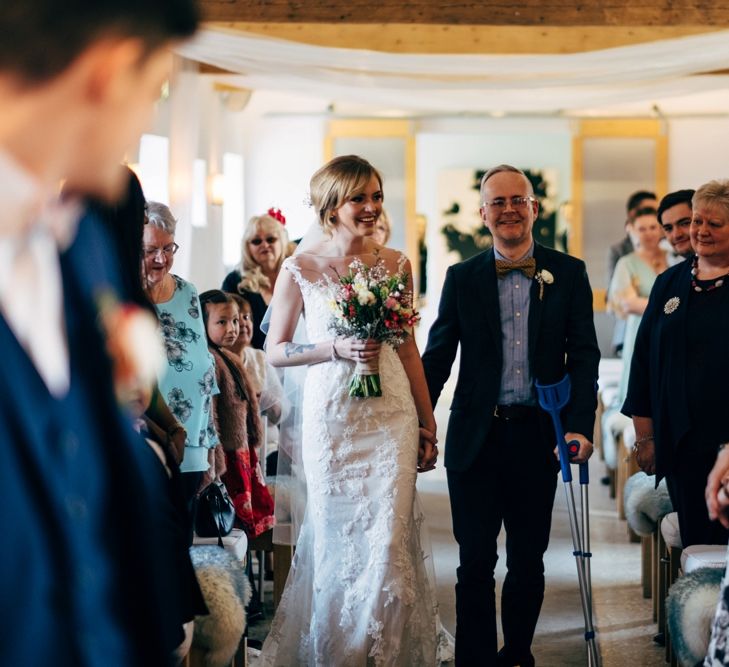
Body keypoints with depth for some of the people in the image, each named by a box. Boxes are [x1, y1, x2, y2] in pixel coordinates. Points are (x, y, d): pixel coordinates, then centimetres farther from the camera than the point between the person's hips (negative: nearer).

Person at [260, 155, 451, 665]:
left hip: (392, 413, 2)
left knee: (389, 540, -2)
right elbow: (276, 351, 1)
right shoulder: (301, 269, -3)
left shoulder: (396, 264, 4)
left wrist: (427, 424, 9)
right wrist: (336, 348, -15)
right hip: (331, 416, -1)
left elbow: (409, 350, 10)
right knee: (336, 537, 6)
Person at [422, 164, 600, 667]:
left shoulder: (569, 274, 3)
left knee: (528, 562, 12)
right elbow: (437, 357, 4)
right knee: (475, 562, 2)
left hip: (538, 436, 1)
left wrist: (580, 427, -12)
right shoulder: (462, 278, 4)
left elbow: (584, 356, -1)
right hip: (477, 437, 0)